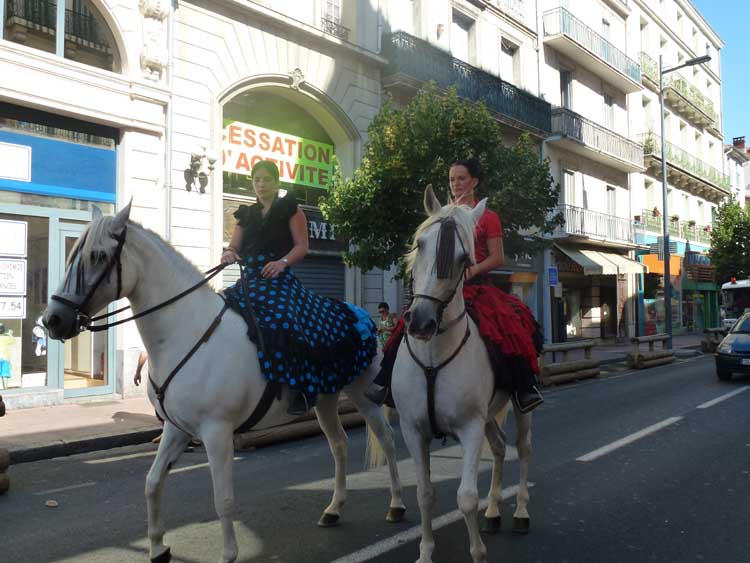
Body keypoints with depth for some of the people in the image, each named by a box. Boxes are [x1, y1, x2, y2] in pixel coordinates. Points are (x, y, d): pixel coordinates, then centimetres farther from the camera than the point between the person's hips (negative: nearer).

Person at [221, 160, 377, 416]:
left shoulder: (290, 209, 8)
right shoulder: (246, 215, 22)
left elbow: (302, 246, -2)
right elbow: (234, 246, 15)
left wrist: (282, 262, -21)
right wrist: (228, 254, -10)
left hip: (278, 279, -6)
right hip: (248, 281, 6)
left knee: (283, 321, -33)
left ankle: (301, 388, -29)